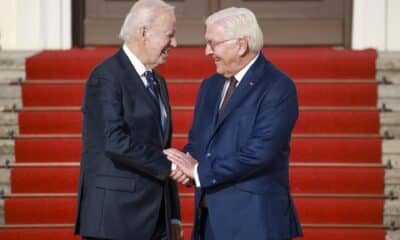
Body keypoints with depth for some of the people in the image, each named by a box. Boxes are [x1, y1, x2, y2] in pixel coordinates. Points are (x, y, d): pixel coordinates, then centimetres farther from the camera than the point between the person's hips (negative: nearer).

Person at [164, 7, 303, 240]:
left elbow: (259, 151, -20)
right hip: (211, 219, 7)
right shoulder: (210, 86, 14)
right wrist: (188, 161, -4)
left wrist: (201, 170, -15)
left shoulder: (278, 87, -12)